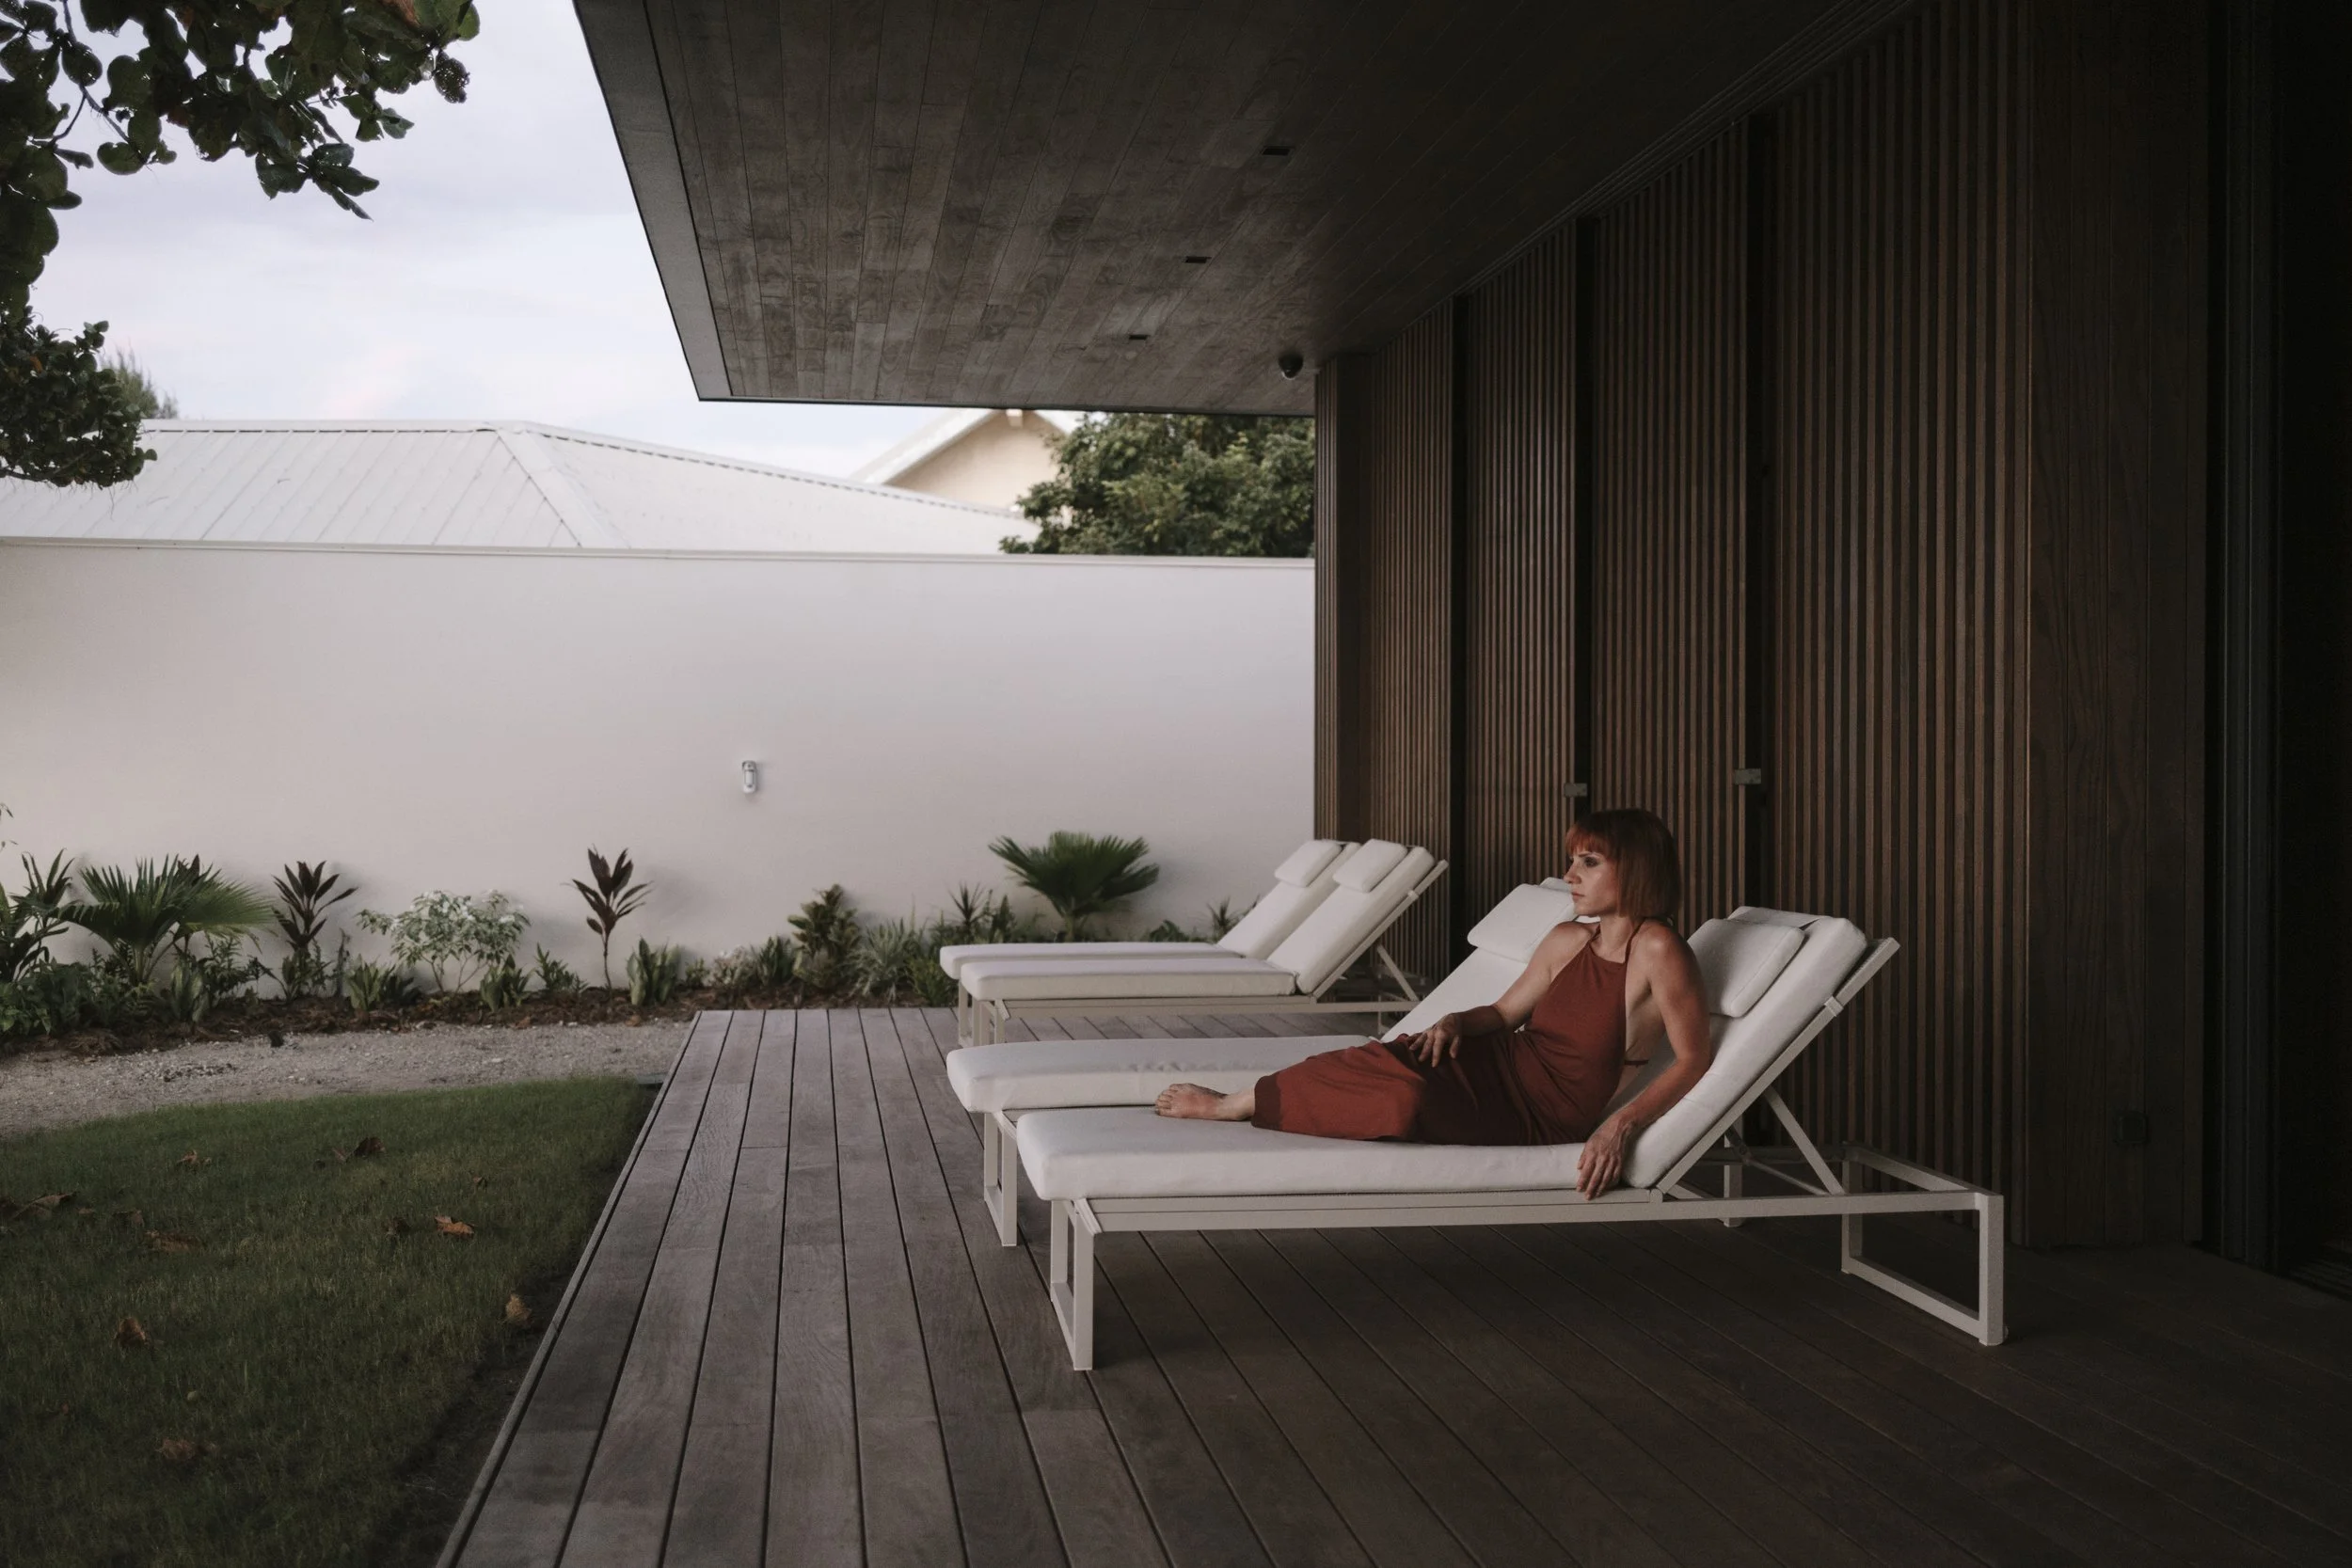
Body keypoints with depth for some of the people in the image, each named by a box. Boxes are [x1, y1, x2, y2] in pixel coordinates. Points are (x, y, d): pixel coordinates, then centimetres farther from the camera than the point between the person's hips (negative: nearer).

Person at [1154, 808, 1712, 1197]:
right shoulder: (1567, 941, 7)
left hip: (1542, 1113, -6)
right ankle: (1227, 1102, -13)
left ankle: (1228, 1105, -13)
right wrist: (1455, 1021, -7)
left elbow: (1694, 1057, -14)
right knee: (1391, 1060, -23)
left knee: (1410, 1096, -29)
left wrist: (1621, 1123, -24)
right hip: (1500, 1064, 6)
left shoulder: (1656, 948, -14)